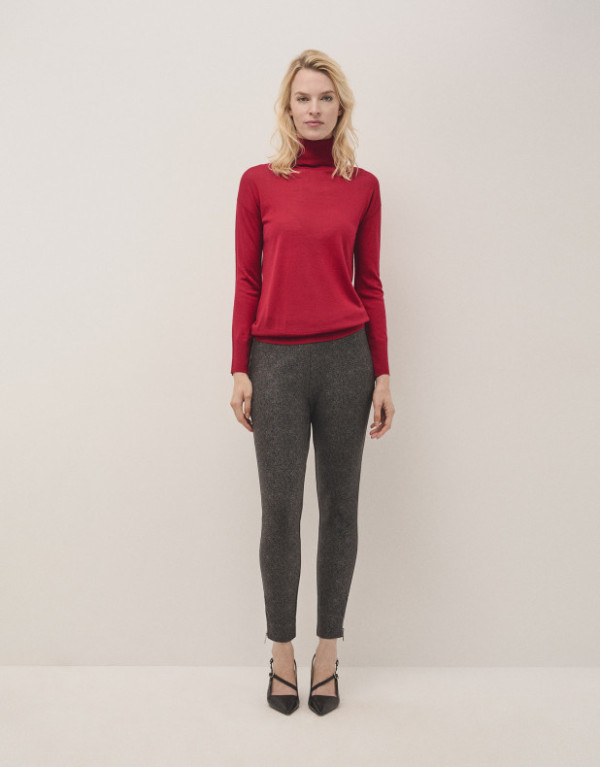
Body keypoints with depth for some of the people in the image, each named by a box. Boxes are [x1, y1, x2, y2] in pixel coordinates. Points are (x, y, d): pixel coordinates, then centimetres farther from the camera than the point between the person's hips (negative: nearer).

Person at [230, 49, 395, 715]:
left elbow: (370, 284, 7)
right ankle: (281, 652, 21)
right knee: (280, 510, 2)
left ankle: (328, 651, 23)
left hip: (345, 358, 1)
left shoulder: (363, 186, 8)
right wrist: (239, 370, -2)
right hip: (277, 360, -1)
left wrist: (382, 375, 3)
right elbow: (246, 282, 3)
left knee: (340, 506, 7)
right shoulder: (259, 182, 5)